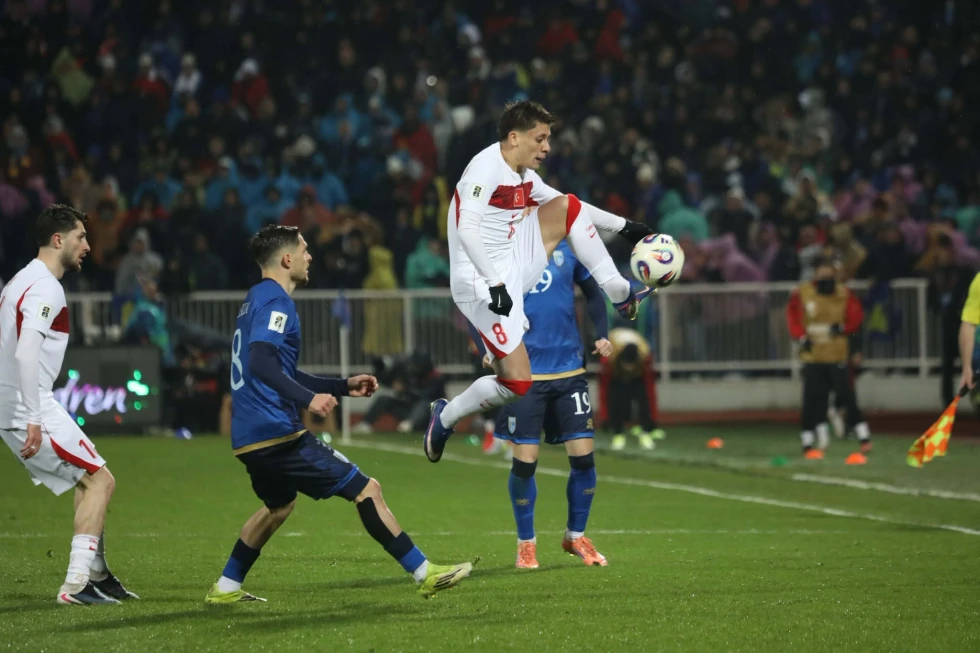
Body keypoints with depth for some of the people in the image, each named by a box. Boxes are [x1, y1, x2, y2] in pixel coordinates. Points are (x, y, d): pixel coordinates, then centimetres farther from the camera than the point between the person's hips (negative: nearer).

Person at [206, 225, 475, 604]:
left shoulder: (257, 300, 21)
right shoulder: (276, 302, -11)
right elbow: (262, 363, -27)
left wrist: (343, 386, 27)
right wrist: (309, 398, -36)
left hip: (249, 439, 10)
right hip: (277, 432, -10)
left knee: (279, 504, 33)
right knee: (367, 490, -8)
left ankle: (226, 588, 34)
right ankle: (424, 574, -8)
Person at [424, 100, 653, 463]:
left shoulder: (525, 177, 10)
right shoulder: (486, 167, -17)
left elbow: (568, 206, 25)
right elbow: (466, 230, -28)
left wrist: (623, 226, 22)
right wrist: (495, 283, -35)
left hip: (514, 267, 9)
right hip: (482, 283, -9)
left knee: (568, 207, 5)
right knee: (517, 383, -14)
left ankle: (621, 295, 7)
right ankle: (445, 417, 9)